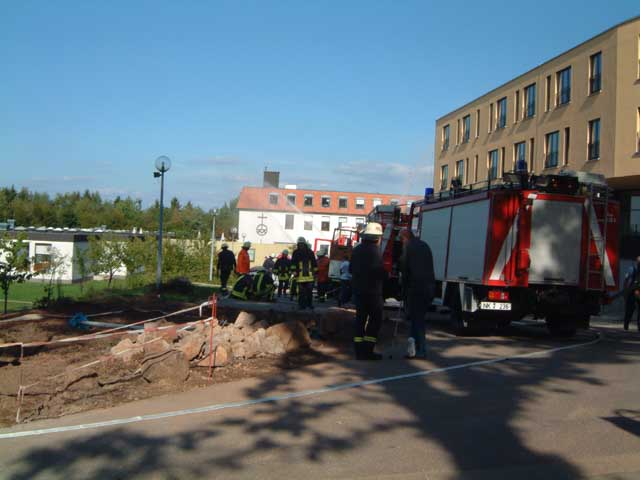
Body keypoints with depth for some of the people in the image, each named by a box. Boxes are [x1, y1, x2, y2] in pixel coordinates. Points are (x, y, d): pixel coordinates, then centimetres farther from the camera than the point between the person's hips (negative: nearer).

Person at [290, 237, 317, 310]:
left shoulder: (310, 252, 9)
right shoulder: (296, 253, 2)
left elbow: (314, 263, 14)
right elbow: (293, 263, -2)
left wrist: (315, 272, 12)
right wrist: (294, 272, -10)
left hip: (309, 276, 2)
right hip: (300, 276, -2)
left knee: (309, 291, 7)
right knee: (301, 292, -1)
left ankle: (309, 304, 20)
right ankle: (301, 305, 7)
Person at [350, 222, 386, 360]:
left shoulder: (357, 250, 9)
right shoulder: (375, 251, -16)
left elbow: (351, 269, 15)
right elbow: (381, 272, -19)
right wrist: (386, 275, 2)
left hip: (358, 290, 7)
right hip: (373, 291, -7)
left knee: (360, 318, 11)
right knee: (375, 319, 1)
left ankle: (359, 350, 12)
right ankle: (368, 350, -3)